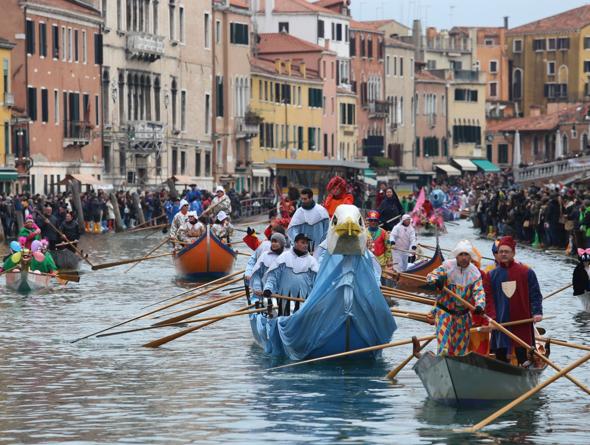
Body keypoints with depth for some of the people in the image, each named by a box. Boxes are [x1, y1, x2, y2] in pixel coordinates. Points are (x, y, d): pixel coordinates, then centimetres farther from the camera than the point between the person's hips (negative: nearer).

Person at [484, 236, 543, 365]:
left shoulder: (526, 273, 2)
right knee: (500, 356, 2)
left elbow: (535, 295, 1)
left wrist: (537, 312, -11)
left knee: (523, 357, -1)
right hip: (500, 323, 2)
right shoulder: (492, 275, 9)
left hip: (522, 321, -2)